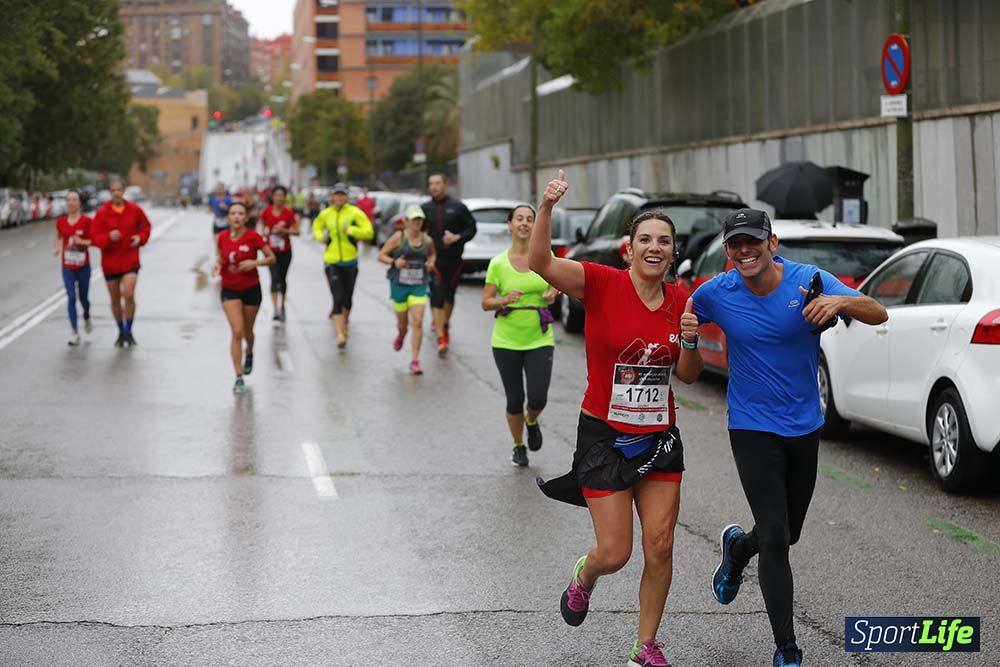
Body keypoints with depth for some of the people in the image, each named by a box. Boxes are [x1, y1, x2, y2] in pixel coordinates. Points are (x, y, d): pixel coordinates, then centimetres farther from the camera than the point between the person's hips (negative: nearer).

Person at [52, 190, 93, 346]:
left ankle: (86, 317, 46)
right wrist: (56, 248, 2)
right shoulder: (61, 221, 2)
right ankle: (74, 333, -5)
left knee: (83, 297, 10)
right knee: (71, 297, -9)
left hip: (83, 266, -1)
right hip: (67, 267, 1)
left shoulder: (87, 221, -8)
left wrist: (83, 241, -22)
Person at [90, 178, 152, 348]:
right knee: (115, 299, 10)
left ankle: (128, 331, -1)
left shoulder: (134, 209, -2)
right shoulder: (102, 213, -6)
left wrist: (141, 237, -5)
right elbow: (94, 237, -7)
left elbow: (146, 226, 14)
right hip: (110, 262, 1)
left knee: (129, 295, -17)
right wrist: (109, 237, -25)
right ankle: (121, 332, 28)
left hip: (130, 261, -1)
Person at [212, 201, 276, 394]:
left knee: (247, 332, 15)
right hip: (230, 290, 1)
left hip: (251, 289, -1)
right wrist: (217, 265, -11)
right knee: (237, 332, -12)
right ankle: (239, 378, -9)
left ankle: (249, 354, 52)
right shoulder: (222, 237, -5)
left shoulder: (253, 237, -14)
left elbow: (271, 258, -7)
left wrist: (254, 263, -24)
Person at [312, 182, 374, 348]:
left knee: (347, 299, 14)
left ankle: (343, 320, 44)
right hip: (331, 262, 0)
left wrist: (351, 230, -21)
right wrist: (320, 236, 4)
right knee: (338, 299, -12)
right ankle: (340, 335, -16)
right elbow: (317, 226, 24)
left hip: (350, 261, 0)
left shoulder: (354, 212, -6)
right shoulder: (325, 214, 3)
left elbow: (369, 232, -10)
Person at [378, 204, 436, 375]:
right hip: (399, 285, -1)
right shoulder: (398, 238, -6)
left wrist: (431, 262, 2)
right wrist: (394, 262, -20)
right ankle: (400, 336, 49)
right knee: (402, 322, 9)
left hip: (419, 286, 1)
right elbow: (381, 255, -3)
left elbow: (432, 254, 24)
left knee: (417, 322, -12)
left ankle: (415, 361, -8)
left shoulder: (427, 240, 3)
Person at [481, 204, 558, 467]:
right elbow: (486, 302, -3)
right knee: (515, 400, 6)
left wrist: (552, 294, -6)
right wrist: (505, 300, -23)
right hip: (506, 341, -1)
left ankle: (531, 422, 28)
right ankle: (519, 446, 31)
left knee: (538, 398, -9)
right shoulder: (498, 263, -5)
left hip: (539, 340, 1)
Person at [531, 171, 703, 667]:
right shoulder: (602, 284, -12)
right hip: (605, 438, -4)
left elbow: (688, 376, 9)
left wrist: (690, 341, -11)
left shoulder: (681, 300, 2)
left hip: (659, 438, 4)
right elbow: (540, 263, -27)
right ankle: (583, 577, 36)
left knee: (659, 547, 3)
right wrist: (546, 208, -40)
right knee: (615, 553, -1)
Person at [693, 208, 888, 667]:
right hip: (753, 428, -2)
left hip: (804, 426, 2)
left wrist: (840, 302, -38)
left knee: (788, 534, 17)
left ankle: (737, 547, 52)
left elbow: (879, 315, -17)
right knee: (776, 539, -11)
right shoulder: (716, 293, -11)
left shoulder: (809, 280, -12)